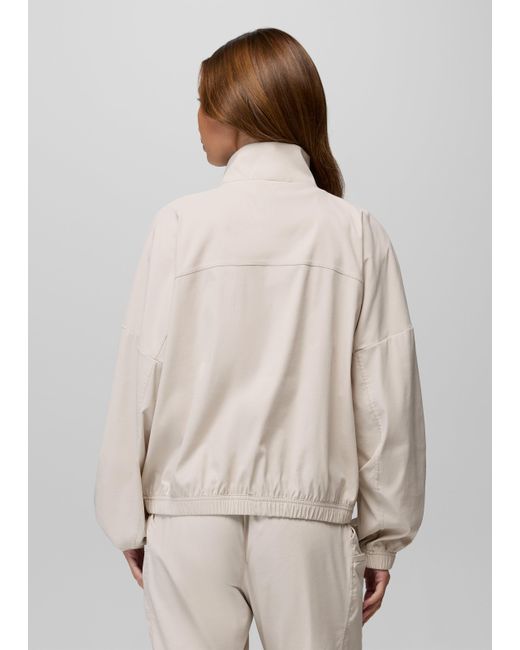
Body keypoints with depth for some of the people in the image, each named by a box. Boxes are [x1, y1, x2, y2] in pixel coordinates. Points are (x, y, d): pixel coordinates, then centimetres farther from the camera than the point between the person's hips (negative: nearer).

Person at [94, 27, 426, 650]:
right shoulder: (357, 231, -3)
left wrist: (128, 521, 7)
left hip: (190, 513, 0)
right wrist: (383, 535, 8)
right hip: (309, 517, 1)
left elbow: (139, 377, -4)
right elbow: (386, 394, -2)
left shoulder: (180, 223, -6)